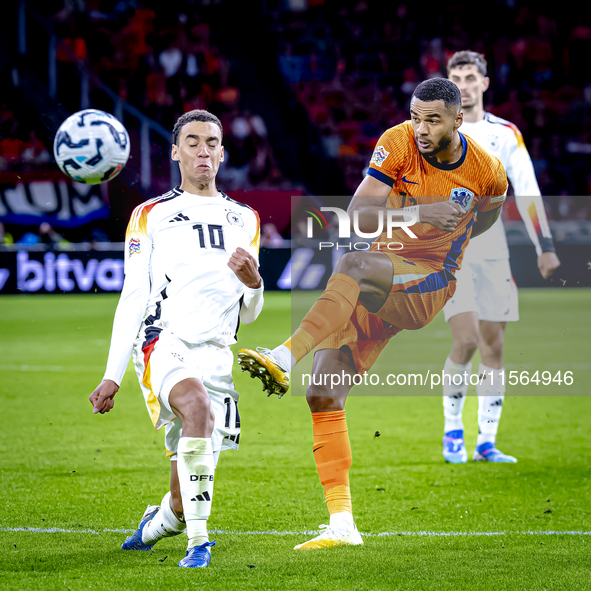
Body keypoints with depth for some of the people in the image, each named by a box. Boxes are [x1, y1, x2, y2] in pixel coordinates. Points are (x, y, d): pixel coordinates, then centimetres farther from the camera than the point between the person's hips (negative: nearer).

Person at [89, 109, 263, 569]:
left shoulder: (245, 220, 19)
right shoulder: (152, 216, 10)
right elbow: (132, 300, 7)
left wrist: (253, 283, -5)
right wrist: (113, 375, 0)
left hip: (215, 355, 4)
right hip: (164, 342, -4)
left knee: (187, 495, 1)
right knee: (198, 405, -37)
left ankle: (158, 524, 38)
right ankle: (198, 543, -31)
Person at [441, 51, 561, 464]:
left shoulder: (505, 134, 8)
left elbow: (528, 192, 6)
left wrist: (545, 247, -2)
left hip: (493, 250, 3)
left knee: (493, 344, 1)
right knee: (466, 339, -15)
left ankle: (487, 441, 8)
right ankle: (452, 431, 3)